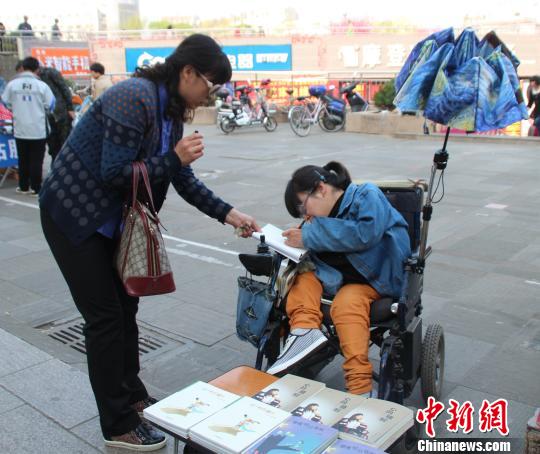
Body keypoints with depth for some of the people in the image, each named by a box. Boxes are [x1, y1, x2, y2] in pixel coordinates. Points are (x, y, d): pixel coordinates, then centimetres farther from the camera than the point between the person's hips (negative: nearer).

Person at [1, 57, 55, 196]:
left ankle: (23, 187, 20)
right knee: (36, 160, 4)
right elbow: (50, 105, -1)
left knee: (23, 159, 13)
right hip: (38, 129, -2)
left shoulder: (12, 84, -3)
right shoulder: (41, 85, -9)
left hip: (20, 129, 2)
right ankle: (35, 188, 5)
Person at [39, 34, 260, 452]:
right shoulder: (135, 98, -24)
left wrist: (228, 213, 1)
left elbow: (183, 178, 7)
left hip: (112, 217, 9)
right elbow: (113, 173, -26)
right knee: (105, 316, -3)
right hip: (75, 214, -9)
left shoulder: (172, 108, 4)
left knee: (125, 307, 14)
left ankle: (132, 396, 31)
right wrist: (173, 158, -24)